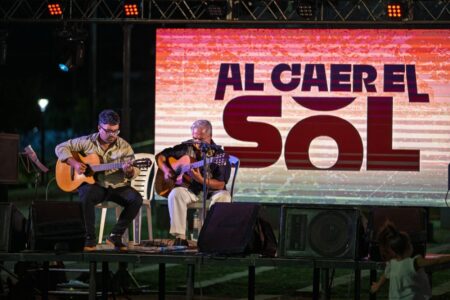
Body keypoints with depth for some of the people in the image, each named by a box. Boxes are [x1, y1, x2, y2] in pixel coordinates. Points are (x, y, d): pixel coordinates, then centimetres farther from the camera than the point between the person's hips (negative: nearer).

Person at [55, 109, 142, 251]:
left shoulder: (124, 147, 3)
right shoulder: (87, 142, 0)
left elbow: (134, 173, 0)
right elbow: (61, 148, 3)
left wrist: (129, 171, -26)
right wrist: (74, 163, -12)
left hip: (117, 186, 2)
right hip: (94, 185, -2)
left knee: (136, 199, -26)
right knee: (86, 196, -37)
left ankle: (116, 235, -10)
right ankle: (90, 238, -24)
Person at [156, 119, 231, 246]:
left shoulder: (219, 154, -5)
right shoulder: (186, 148, 5)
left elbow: (221, 184, -12)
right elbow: (160, 157, 14)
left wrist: (200, 180, -27)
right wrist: (166, 170, -7)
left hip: (211, 191, -1)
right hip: (189, 189, 1)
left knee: (224, 196, -33)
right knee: (175, 194, -31)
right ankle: (180, 237, -32)